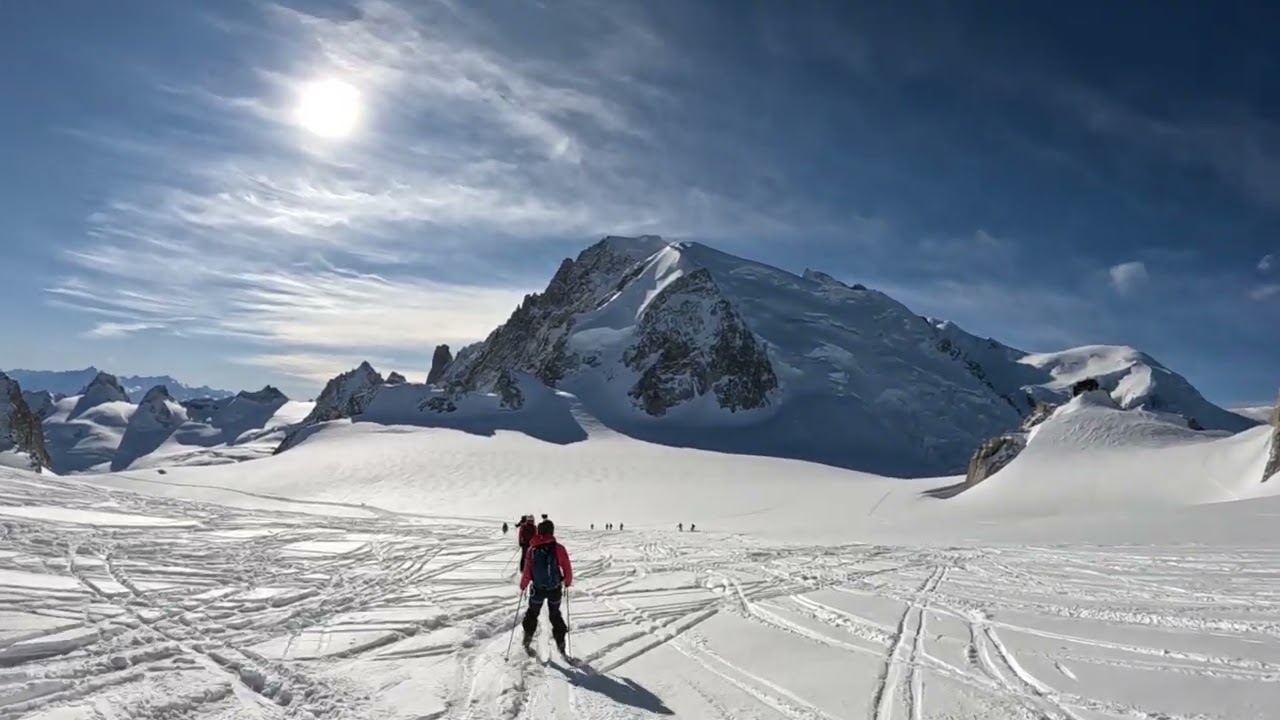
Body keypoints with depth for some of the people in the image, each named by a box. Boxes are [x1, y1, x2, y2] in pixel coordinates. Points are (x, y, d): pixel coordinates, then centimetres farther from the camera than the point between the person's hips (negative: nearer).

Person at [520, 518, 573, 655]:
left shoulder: (532, 549, -11)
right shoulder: (558, 548, -14)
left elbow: (527, 571, -8)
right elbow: (567, 568, -7)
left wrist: (523, 585, 8)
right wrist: (568, 582, 11)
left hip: (537, 589, 0)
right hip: (555, 589, 0)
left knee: (532, 613, 23)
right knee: (555, 615, 20)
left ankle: (527, 641, 27)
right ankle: (560, 643, 21)